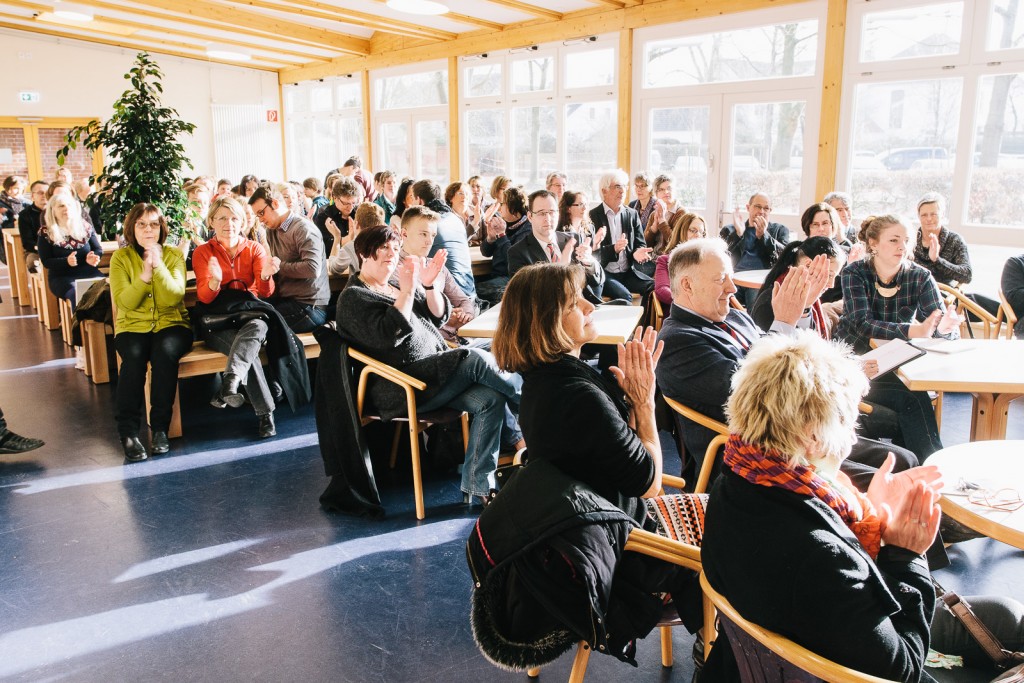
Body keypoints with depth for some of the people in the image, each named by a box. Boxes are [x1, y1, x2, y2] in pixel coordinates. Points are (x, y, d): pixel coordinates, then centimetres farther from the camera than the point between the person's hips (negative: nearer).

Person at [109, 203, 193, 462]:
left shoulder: (174, 255, 5)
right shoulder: (120, 257, 5)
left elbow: (175, 297, -11)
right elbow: (124, 302, -9)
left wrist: (158, 265, -20)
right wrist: (145, 274, -20)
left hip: (171, 324, 0)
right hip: (133, 326, 0)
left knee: (165, 350, -34)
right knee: (134, 355, -33)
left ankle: (160, 428, -26)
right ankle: (128, 431, -24)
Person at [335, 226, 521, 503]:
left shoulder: (397, 282, 20)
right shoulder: (353, 297, 0)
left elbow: (439, 316, 12)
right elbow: (388, 335, -18)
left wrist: (429, 284, -5)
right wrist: (407, 290, -20)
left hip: (434, 374, 7)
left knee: (490, 398, -17)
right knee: (474, 359, -25)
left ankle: (478, 485, -16)